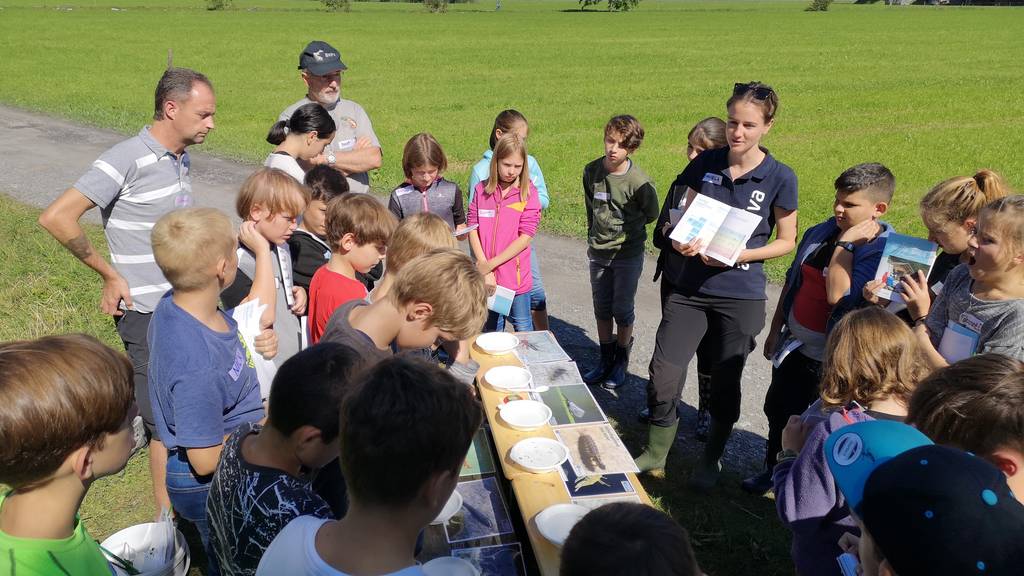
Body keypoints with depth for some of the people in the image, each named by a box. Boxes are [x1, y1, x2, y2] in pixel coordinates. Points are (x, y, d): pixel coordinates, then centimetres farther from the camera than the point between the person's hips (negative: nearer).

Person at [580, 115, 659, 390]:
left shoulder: (640, 181, -19)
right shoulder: (591, 171, -5)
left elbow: (651, 214, -1)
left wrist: (624, 230, 8)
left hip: (628, 254, -4)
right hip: (598, 253, 4)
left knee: (622, 310, 6)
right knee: (602, 308, 13)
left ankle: (621, 362, 25)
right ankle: (606, 360, 29)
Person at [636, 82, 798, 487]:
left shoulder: (780, 178, -8)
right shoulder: (705, 164, 1)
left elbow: (786, 242, 0)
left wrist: (740, 255, -16)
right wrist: (681, 240, -13)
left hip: (741, 295, -2)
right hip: (691, 288, 3)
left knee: (725, 382, 10)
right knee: (663, 374, -1)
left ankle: (711, 460, 33)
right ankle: (655, 455, 21)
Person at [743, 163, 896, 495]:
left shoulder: (883, 252, -19)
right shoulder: (821, 232, 1)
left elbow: (840, 298, -30)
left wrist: (844, 246, -25)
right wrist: (775, 330, 16)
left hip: (831, 359, -7)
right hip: (794, 345, 7)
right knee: (777, 410, 21)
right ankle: (774, 470, 45)